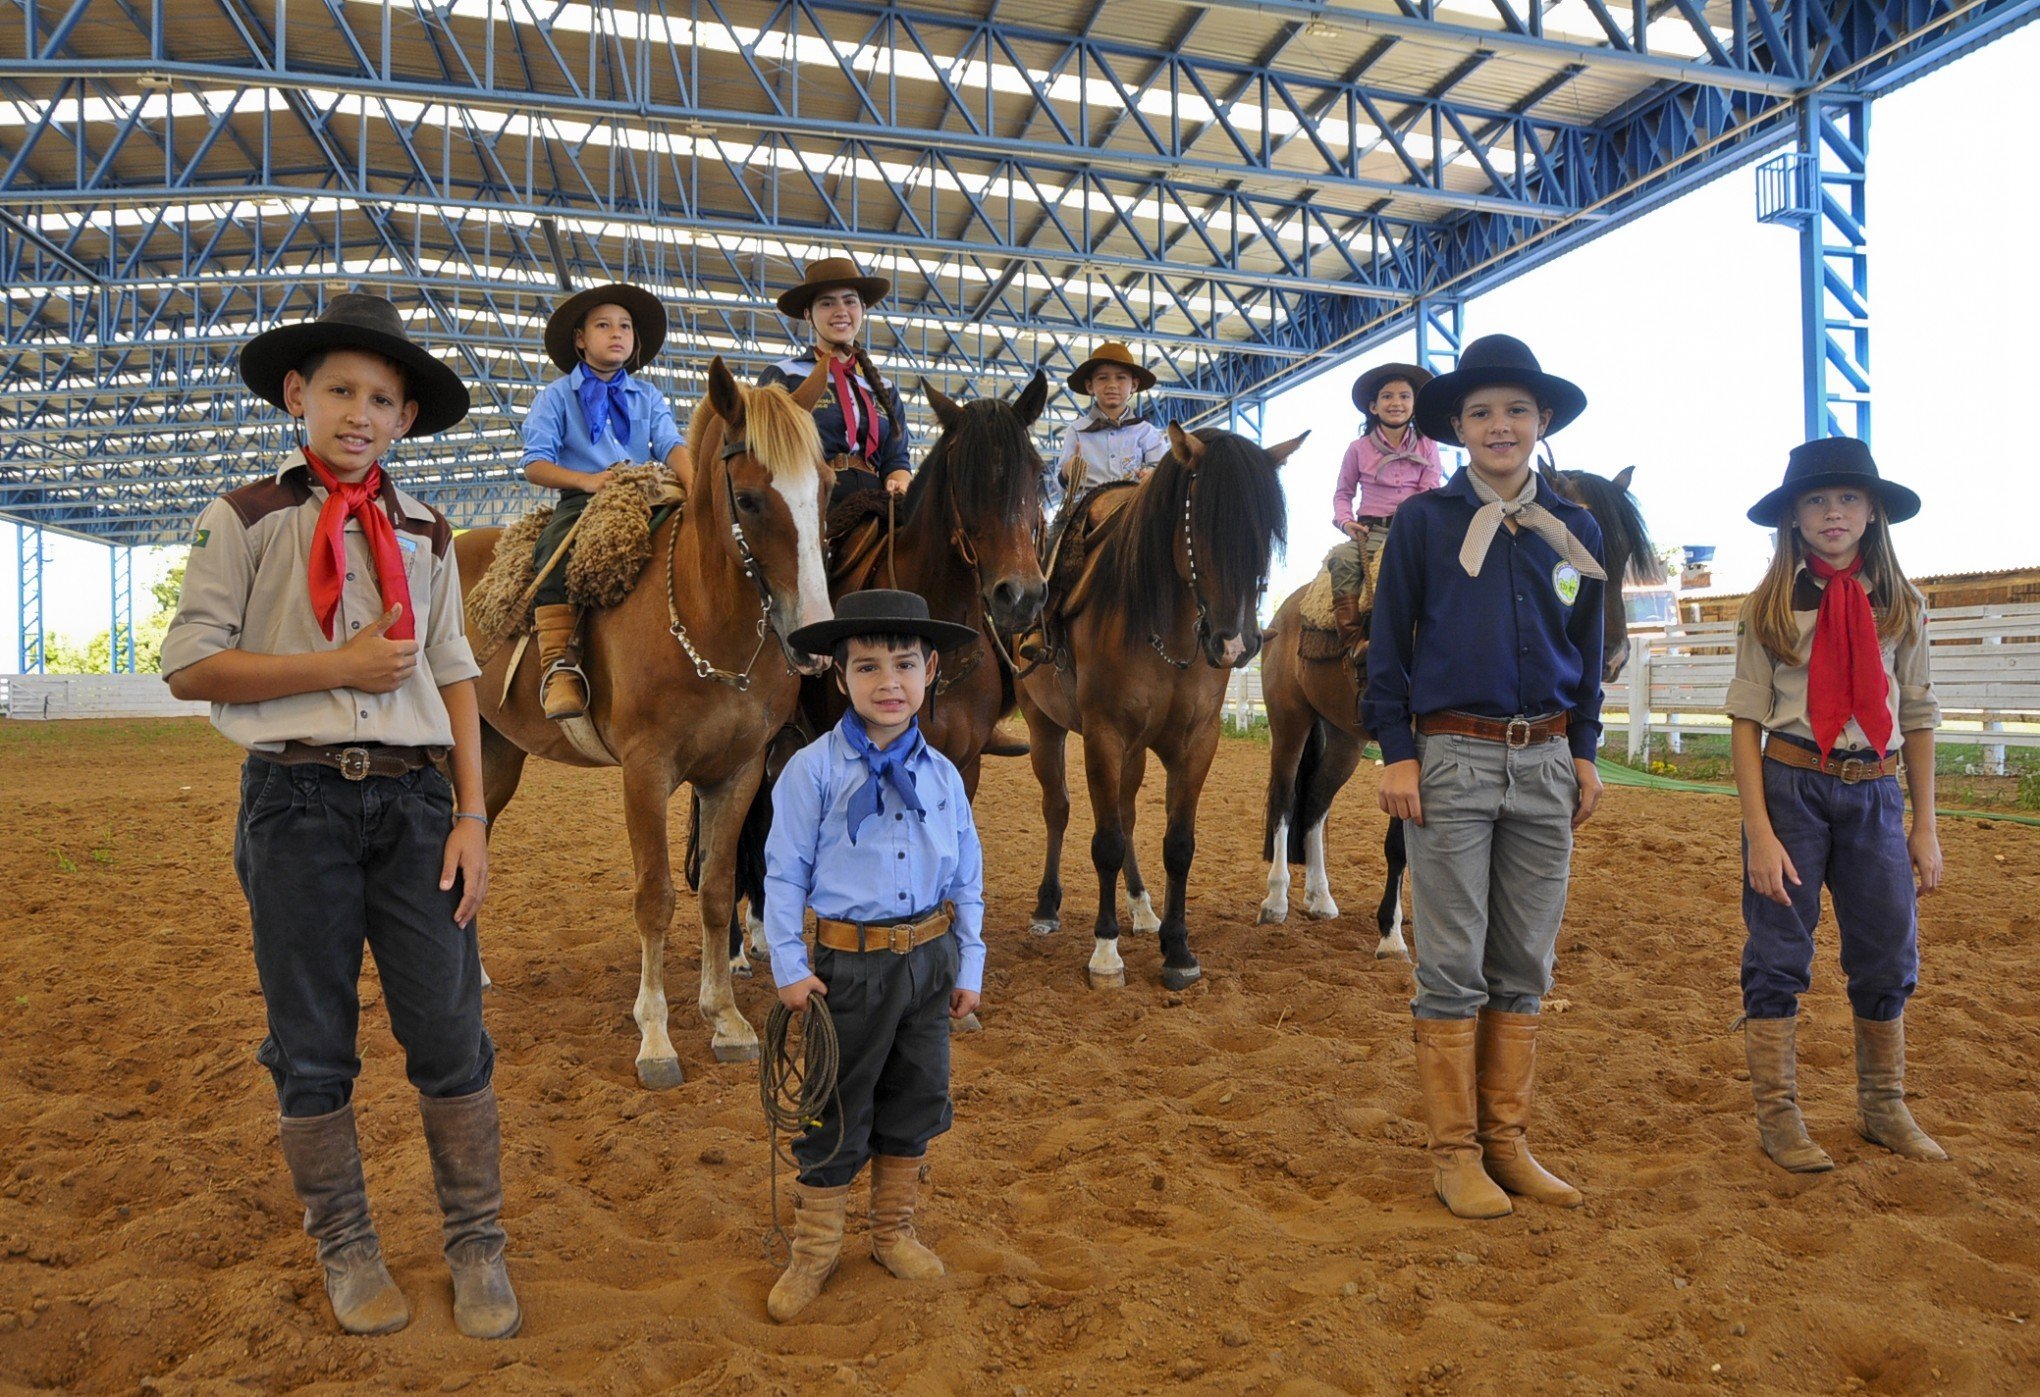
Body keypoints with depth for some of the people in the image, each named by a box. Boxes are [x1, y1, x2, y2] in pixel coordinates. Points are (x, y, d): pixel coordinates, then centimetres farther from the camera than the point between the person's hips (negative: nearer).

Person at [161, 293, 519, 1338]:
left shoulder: (424, 537, 11)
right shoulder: (248, 520, 2)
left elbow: (455, 676, 8)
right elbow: (191, 667, -3)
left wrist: (472, 814, 1)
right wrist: (339, 667, -12)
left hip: (412, 797, 2)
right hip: (296, 800, -2)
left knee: (449, 1033, 2)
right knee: (312, 1045, 8)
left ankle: (476, 1244, 17)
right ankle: (343, 1247, 26)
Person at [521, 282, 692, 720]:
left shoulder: (649, 397, 20)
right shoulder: (555, 396, 13)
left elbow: (671, 446, 4)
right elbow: (535, 464, 3)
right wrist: (587, 480, -16)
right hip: (580, 500, -2)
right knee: (556, 549, -33)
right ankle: (559, 666, -37)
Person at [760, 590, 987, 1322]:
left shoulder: (942, 775, 0)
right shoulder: (813, 769, -10)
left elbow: (967, 876, 7)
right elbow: (784, 873, -7)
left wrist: (969, 963, 7)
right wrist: (789, 966, -10)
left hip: (929, 957, 4)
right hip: (850, 962, -4)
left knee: (915, 1103, 16)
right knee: (836, 1113, 7)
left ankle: (894, 1232, 35)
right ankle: (814, 1250, 25)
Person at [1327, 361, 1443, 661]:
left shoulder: (1426, 445, 9)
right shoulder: (1359, 448, 9)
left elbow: (1431, 490, 2)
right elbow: (1343, 493, 15)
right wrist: (1345, 521, -6)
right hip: (1370, 530, 0)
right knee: (1342, 559, -31)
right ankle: (1354, 638, -31)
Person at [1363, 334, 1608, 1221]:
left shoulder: (1575, 530, 10)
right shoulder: (1423, 520, 0)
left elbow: (1587, 655, 15)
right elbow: (1388, 645, -2)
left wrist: (1584, 754, 8)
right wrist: (1396, 753, -9)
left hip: (1545, 764, 4)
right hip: (1451, 757, -4)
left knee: (1525, 967, 10)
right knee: (1453, 970, 1)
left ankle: (1508, 1140, 22)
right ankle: (1455, 1151, 13)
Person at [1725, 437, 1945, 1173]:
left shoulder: (1901, 607, 6)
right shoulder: (1771, 607, -3)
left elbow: (1918, 719, 8)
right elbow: (1746, 722, -7)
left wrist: (1925, 827, 5)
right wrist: (1759, 833, -13)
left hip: (1874, 793, 3)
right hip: (1791, 786, -3)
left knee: (1889, 959, 11)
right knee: (1779, 954, 2)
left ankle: (1884, 1109, 29)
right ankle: (1777, 1115, 15)